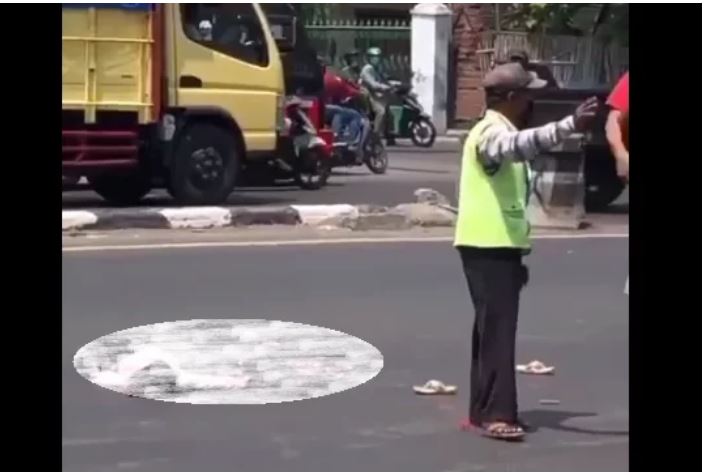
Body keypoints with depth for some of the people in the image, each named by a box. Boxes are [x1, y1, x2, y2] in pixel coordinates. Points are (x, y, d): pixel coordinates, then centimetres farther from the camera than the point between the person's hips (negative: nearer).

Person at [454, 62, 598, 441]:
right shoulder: (491, 132, -14)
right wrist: (570, 126, -52)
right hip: (487, 245, -10)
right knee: (497, 330, -11)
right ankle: (496, 414, -11)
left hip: (499, 245, 10)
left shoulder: (501, 132, 19)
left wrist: (516, 254, 23)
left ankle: (484, 411, 16)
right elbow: (522, 144, -39)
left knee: (493, 328, 11)